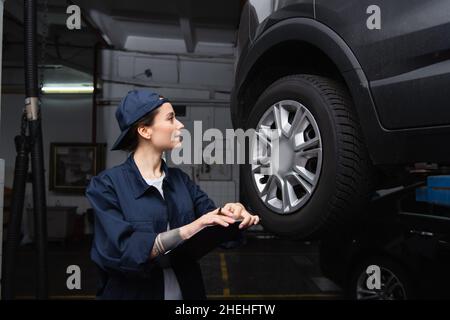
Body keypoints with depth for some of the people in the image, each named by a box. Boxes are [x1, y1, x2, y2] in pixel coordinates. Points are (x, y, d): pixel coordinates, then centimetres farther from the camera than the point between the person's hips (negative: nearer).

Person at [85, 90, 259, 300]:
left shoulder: (180, 180, 7)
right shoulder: (107, 185, -8)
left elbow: (213, 219, 0)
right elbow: (122, 250, -18)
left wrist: (230, 213, -20)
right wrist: (187, 231, -23)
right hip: (132, 293, -4)